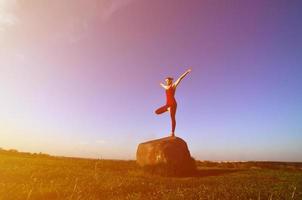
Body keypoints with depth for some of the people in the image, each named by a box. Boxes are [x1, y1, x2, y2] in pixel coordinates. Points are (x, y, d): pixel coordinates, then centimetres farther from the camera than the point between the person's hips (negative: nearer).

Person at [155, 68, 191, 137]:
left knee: (172, 118, -11)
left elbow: (180, 78, -4)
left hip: (173, 103, -7)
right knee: (157, 112, 5)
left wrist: (186, 72, -10)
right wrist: (161, 84, 68)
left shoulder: (174, 85, 4)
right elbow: (164, 86, 47)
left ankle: (173, 133, -9)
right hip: (167, 104, 7)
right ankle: (168, 109, 20)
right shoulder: (167, 87, 21)